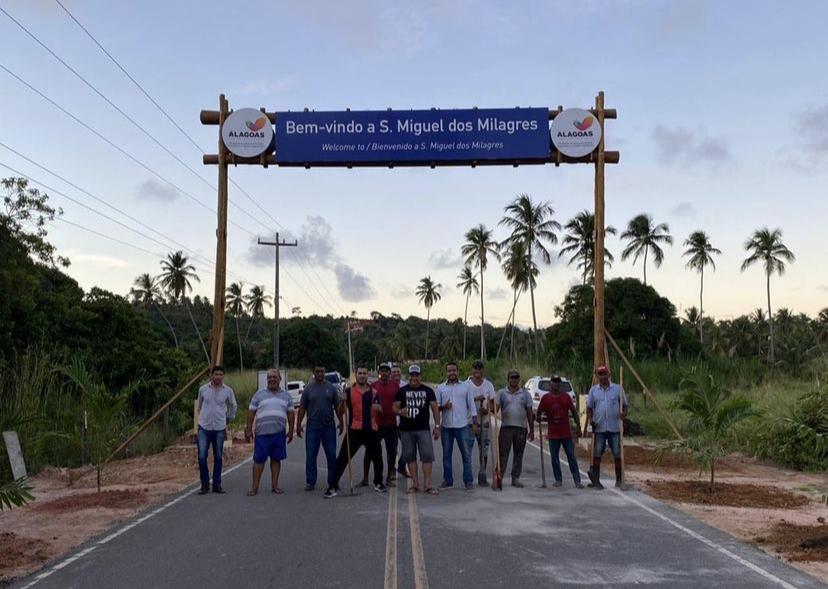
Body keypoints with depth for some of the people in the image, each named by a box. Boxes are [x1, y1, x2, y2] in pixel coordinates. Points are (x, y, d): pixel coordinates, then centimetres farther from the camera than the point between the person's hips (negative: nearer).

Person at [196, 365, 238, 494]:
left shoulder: (228, 391, -1)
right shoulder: (203, 389, 0)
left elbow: (233, 406, 16)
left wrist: (228, 420, 18)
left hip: (219, 428, 0)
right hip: (204, 428, 0)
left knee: (218, 457, 6)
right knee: (202, 457, -5)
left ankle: (217, 485, 15)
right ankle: (205, 485, 7)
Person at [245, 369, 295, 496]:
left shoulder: (286, 395, 11)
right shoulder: (259, 394, 5)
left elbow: (290, 414, 13)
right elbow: (251, 412, 4)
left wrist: (290, 431, 9)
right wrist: (249, 429, -1)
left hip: (279, 433, 2)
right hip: (262, 433, -2)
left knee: (276, 459, 7)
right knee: (259, 460, 0)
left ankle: (275, 485, 16)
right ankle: (255, 486, 6)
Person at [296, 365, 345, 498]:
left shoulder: (331, 388, 4)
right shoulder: (308, 388, 2)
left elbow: (337, 406, 8)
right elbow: (302, 408, 3)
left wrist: (341, 422, 4)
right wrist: (298, 425, -1)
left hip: (329, 427, 1)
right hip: (312, 427, 0)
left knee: (331, 455, 4)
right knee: (311, 456, 4)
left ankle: (332, 482, 12)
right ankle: (310, 482, 14)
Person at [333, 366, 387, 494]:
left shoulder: (373, 392, 10)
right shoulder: (349, 391, 1)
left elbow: (380, 411, 13)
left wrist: (378, 408, -10)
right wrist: (342, 401, -18)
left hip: (371, 430, 3)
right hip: (354, 429, -3)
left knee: (377, 457, 12)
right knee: (343, 458, -5)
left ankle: (378, 483, 32)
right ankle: (334, 485, 0)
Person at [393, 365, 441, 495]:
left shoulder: (428, 390, 7)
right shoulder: (402, 391, 7)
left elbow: (435, 408, 6)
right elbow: (395, 407, 4)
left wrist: (437, 426, -1)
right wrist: (400, 411, -20)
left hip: (423, 429, -1)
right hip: (406, 430, 1)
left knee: (427, 455, -7)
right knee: (410, 456, 4)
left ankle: (428, 484, -4)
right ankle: (415, 484, 12)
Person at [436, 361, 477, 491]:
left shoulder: (465, 387, 6)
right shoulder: (440, 388, 8)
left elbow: (471, 406, 5)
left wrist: (475, 423, 0)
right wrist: (443, 407, -13)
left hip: (462, 425, -1)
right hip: (446, 426, 1)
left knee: (466, 454, 0)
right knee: (446, 455, 8)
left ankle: (468, 481, 5)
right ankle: (448, 480, 17)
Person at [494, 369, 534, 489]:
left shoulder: (525, 394, 9)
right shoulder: (502, 393, 6)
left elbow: (529, 413, 9)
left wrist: (532, 430, 7)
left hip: (521, 428, 2)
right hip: (506, 427, -2)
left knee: (518, 454, 7)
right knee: (503, 453, -4)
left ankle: (515, 478, 15)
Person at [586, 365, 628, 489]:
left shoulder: (617, 389, 5)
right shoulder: (593, 390, 8)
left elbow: (624, 405, 6)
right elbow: (589, 407, 11)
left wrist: (623, 413, -15)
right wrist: (590, 419, -6)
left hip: (615, 428, -1)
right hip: (599, 428, 1)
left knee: (618, 454, 4)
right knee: (597, 454, 1)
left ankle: (619, 480, 15)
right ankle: (595, 480, 8)